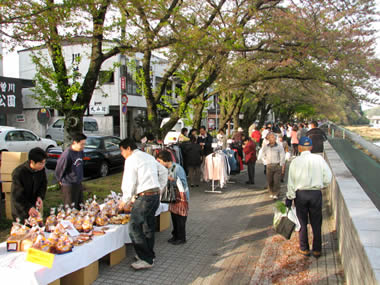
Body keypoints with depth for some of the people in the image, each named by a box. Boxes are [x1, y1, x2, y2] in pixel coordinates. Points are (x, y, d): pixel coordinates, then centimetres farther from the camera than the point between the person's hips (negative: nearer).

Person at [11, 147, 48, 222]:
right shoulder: (18, 173, -27)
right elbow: (17, 195, -24)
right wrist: (28, 208, -35)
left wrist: (40, 196, -12)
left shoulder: (41, 169, -12)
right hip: (21, 208, -5)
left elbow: (43, 183, 5)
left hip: (34, 205, 5)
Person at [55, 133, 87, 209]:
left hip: (79, 183, 7)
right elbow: (59, 169, -10)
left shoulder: (80, 152, 0)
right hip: (69, 185, -7)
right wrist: (60, 180, 4)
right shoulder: (67, 154, -23)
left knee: (80, 207, 17)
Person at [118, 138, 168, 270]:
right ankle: (149, 254, 29)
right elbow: (164, 171, 23)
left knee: (134, 227, -5)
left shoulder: (131, 160, -7)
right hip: (156, 194, 9)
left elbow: (129, 183, -10)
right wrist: (159, 189, 25)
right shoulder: (148, 156, 19)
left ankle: (145, 259, -4)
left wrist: (125, 201, 3)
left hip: (144, 196, -9)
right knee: (148, 226, 18)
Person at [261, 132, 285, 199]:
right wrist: (267, 162, 7)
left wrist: (282, 166, -4)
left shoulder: (279, 147, -5)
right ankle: (271, 193, 24)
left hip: (277, 166, -2)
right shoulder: (265, 147, 3)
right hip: (269, 166, 3)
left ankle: (276, 194, 3)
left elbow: (282, 157, -2)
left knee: (276, 181, -5)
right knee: (270, 181, 7)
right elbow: (263, 155, 17)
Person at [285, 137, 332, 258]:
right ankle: (317, 249, 21)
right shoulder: (319, 159, -4)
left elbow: (291, 182, -6)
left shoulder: (295, 161, -7)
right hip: (316, 193, 1)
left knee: (302, 222, 12)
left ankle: (304, 249, 23)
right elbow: (328, 178, -3)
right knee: (316, 223, 12)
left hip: (300, 194, -1)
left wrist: (289, 198, 0)